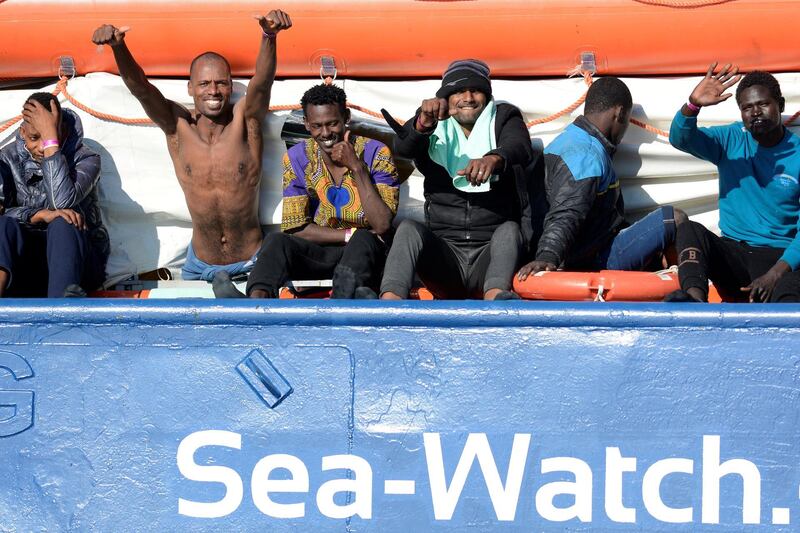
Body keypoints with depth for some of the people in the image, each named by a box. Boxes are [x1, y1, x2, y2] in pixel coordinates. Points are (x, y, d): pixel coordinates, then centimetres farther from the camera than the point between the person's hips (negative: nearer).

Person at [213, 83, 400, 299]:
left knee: (364, 241, -35)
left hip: (365, 255, -2)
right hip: (319, 252, 2)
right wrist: (352, 235, -14)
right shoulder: (297, 158, 1)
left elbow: (382, 226, -16)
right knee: (276, 241, -27)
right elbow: (296, 229, -3)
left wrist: (357, 167, -22)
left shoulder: (376, 154, -6)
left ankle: (343, 298, -67)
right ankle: (256, 301, -58)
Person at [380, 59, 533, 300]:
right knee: (409, 228, -26)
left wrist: (494, 159, -40)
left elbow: (521, 149, -14)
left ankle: (495, 294, -58)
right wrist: (422, 124, -35)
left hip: (490, 255, -1)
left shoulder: (504, 119, 11)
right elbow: (402, 147, -10)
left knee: (509, 228, -30)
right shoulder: (435, 126, 13)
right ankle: (390, 299, -50)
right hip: (443, 251, 1)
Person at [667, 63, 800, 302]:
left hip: (780, 258, -3)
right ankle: (695, 298, -54)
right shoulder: (730, 140, 11)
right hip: (733, 253, 3)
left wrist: (776, 273, -19)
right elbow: (680, 138, -7)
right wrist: (693, 104, -29)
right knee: (690, 229, -29)